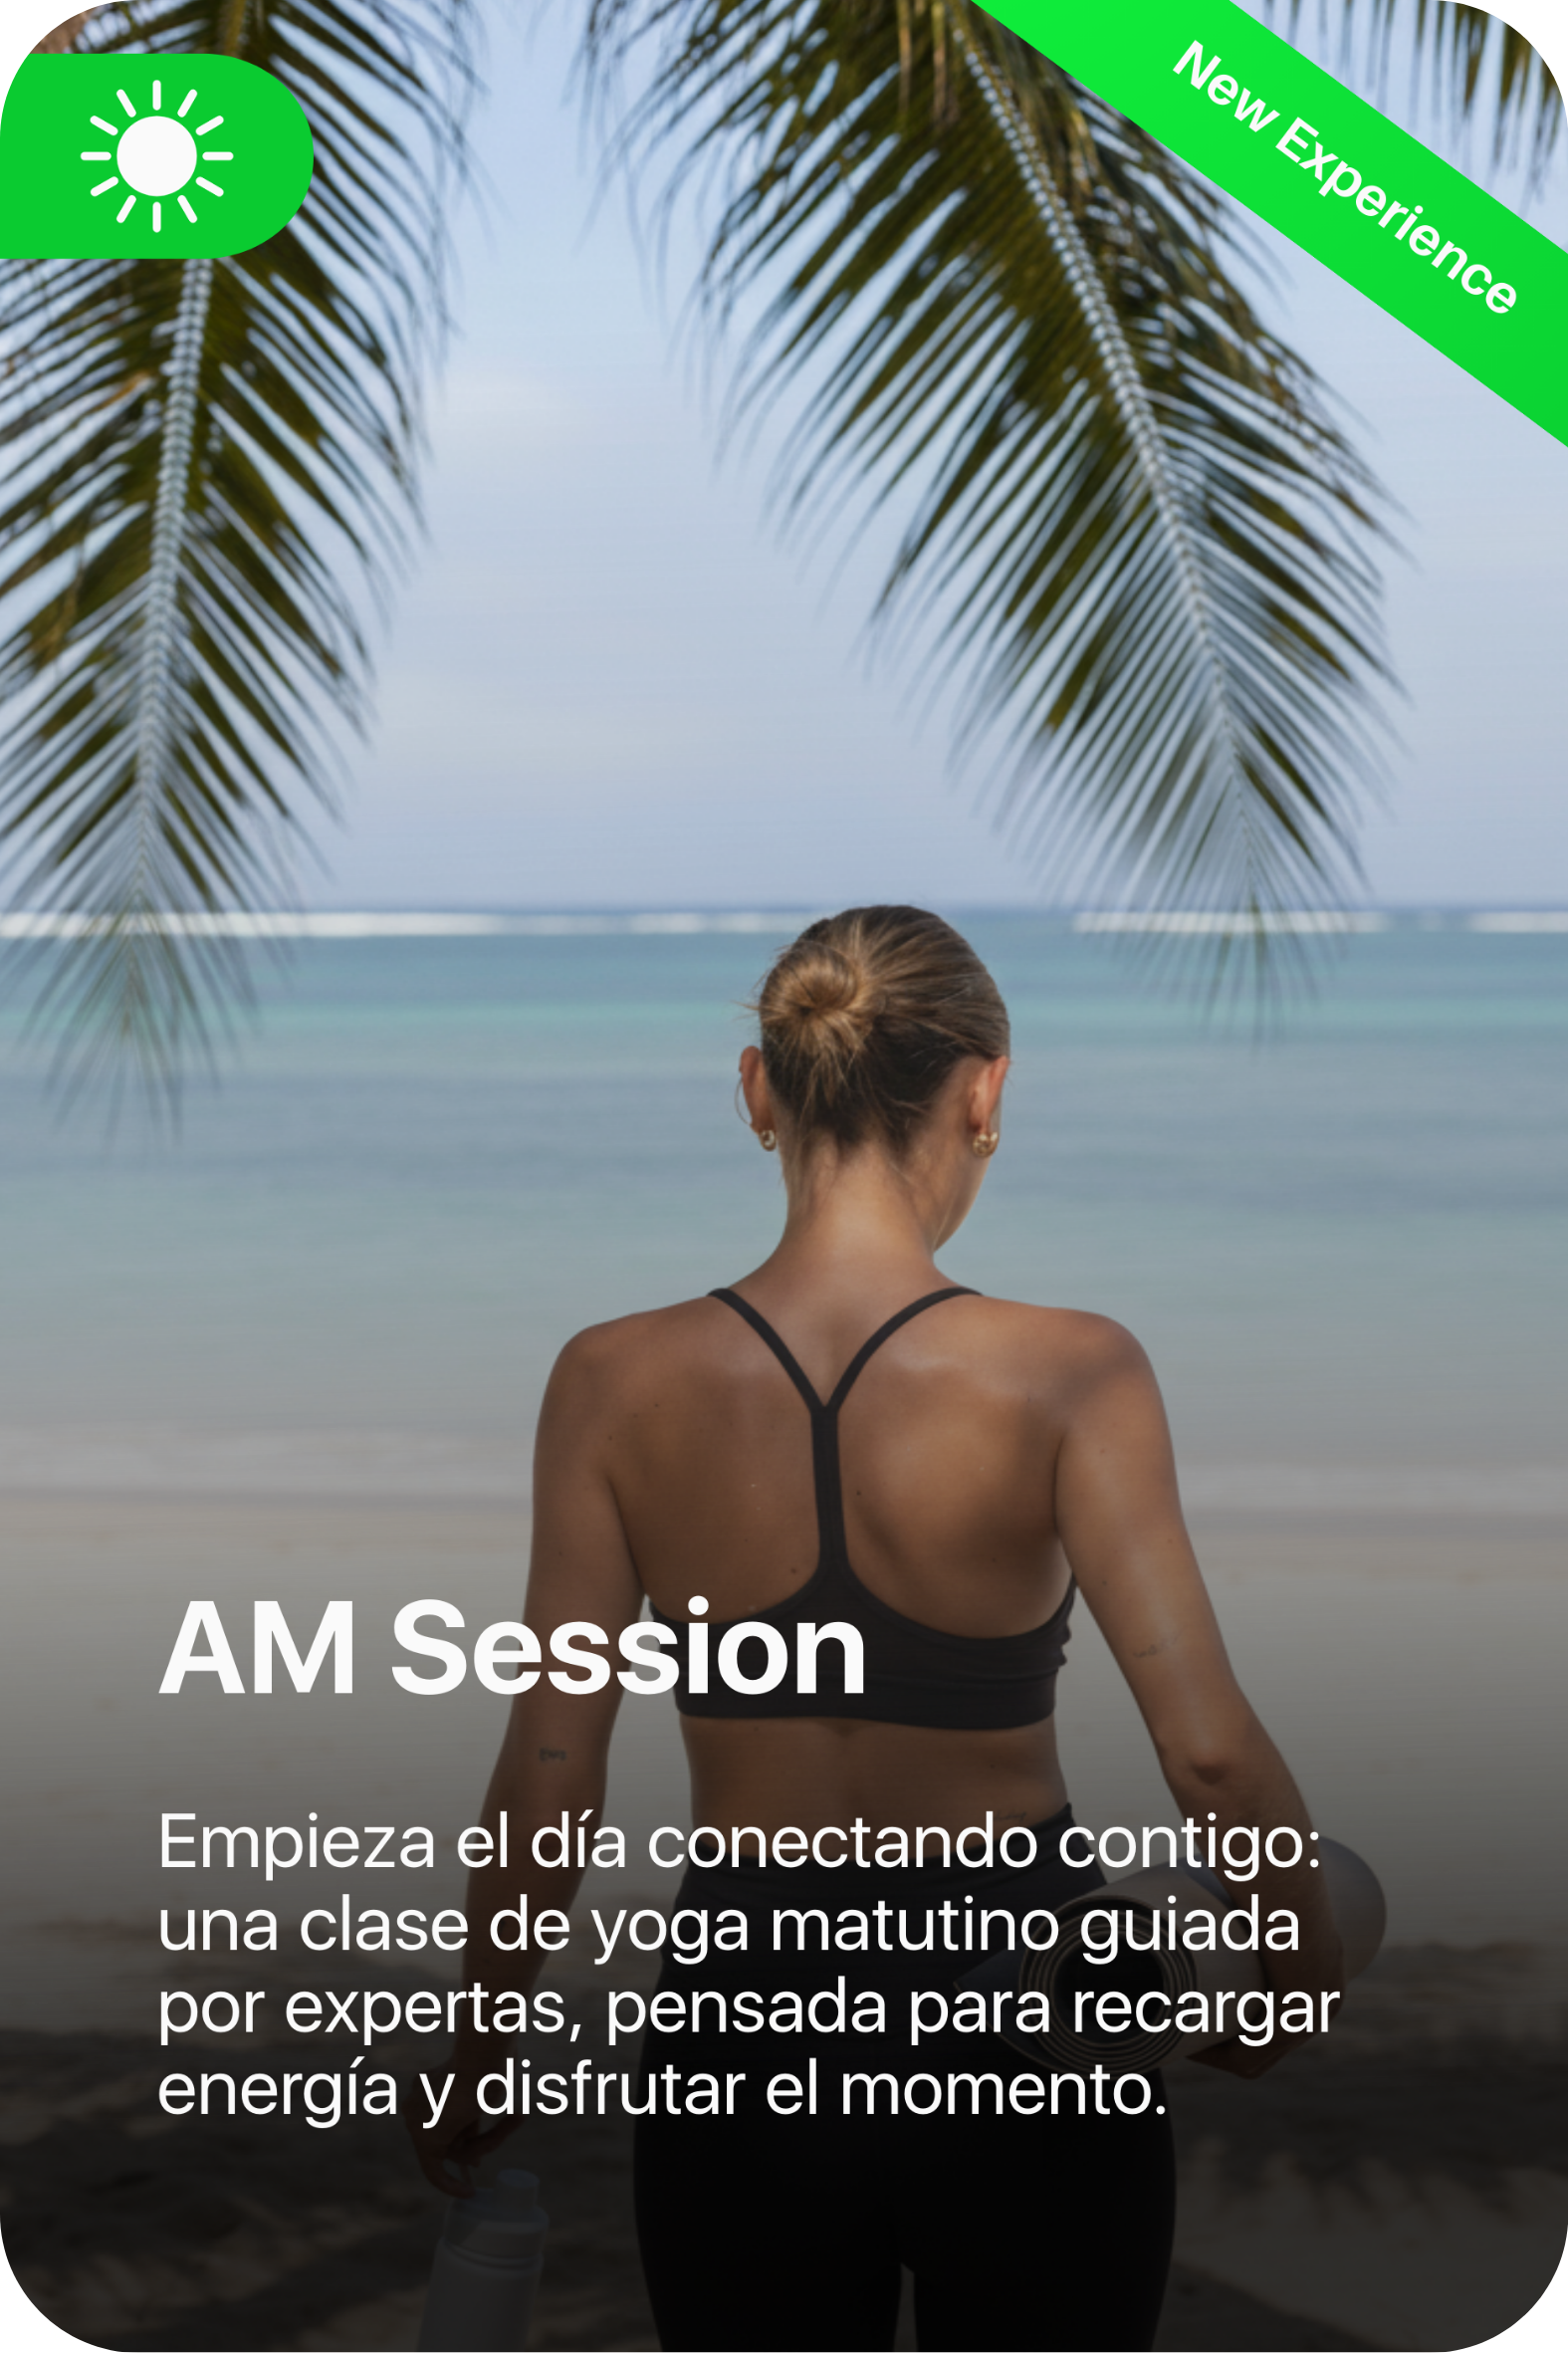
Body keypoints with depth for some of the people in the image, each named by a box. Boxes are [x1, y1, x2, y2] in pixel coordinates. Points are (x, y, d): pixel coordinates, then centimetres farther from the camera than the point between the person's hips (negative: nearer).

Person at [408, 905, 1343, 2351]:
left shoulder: (617, 1383, -9)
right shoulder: (1069, 1377, -15)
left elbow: (550, 1770, -6)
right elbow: (1208, 1748, -20)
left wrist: (481, 2054, 7)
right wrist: (1310, 1962, -1)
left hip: (749, 2017, 1)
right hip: (1026, 2021, -1)